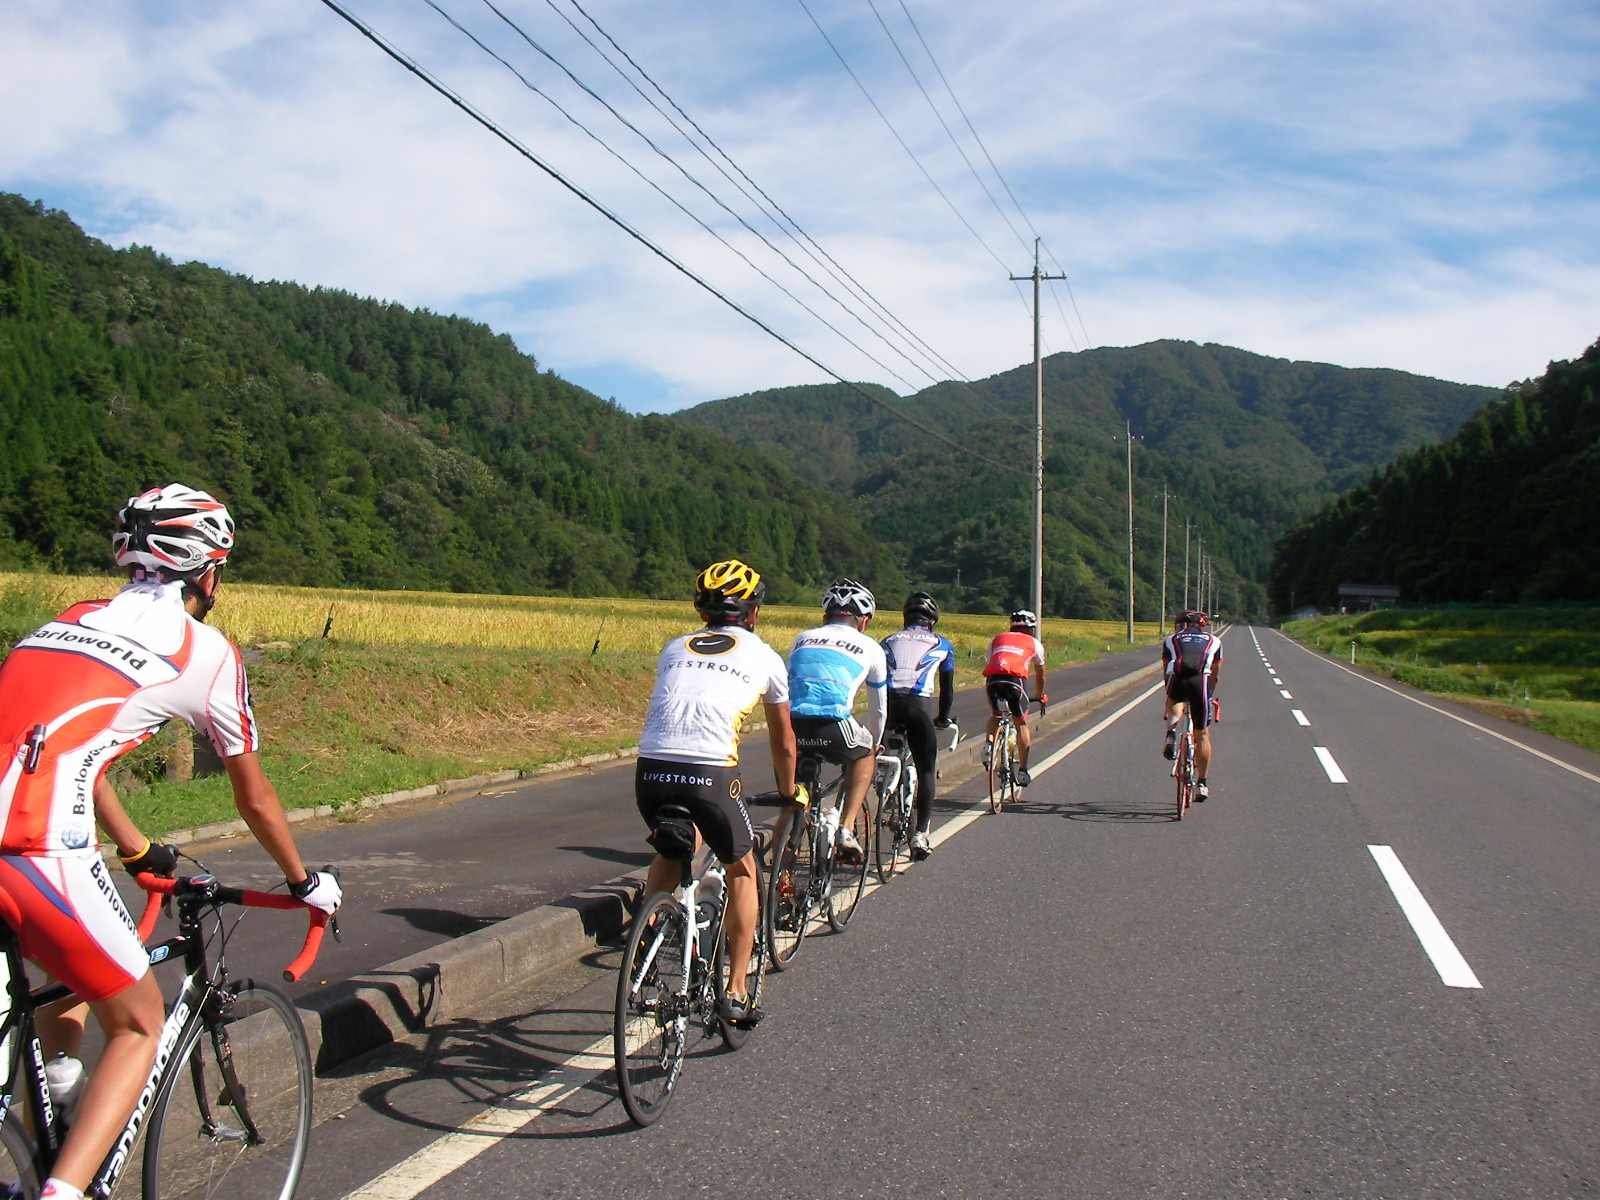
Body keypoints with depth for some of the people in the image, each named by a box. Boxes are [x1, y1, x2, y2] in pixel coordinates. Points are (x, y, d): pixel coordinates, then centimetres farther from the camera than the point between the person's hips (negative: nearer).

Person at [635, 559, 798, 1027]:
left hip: (650, 772, 3)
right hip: (711, 776, -3)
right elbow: (783, 740, 30)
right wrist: (789, 792, 46)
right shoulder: (763, 656, 18)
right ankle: (736, 992, 19)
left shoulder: (674, 649, 25)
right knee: (742, 871, 21)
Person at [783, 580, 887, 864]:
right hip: (832, 726, -3)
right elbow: (879, 709, 34)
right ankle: (847, 830, 17)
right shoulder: (870, 648, 23)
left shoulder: (802, 639, 30)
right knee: (863, 754, 30)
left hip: (791, 726, 3)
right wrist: (874, 746, 53)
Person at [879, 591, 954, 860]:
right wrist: (942, 719, 43)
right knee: (926, 771, 10)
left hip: (888, 704, 1)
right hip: (919, 706, -1)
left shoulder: (889, 641, 26)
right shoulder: (941, 644, 23)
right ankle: (921, 834, 0)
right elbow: (947, 689, 29)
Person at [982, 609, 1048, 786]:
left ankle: (988, 743, -1)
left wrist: (987, 689, 52)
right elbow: (1040, 675, 37)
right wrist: (1040, 696, 54)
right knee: (1021, 723, 17)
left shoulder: (997, 639, 32)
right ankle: (1022, 770, 15)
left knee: (995, 715, 28)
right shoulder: (1034, 643, 27)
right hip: (1015, 680, -2)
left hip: (993, 679, 2)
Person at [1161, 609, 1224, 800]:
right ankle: (1202, 783, 14)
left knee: (1175, 705, 35)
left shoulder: (1171, 640, 29)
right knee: (1202, 734, 12)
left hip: (1178, 679, 0)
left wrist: (1170, 697, 44)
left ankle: (1171, 732, 4)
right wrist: (1210, 696, 48)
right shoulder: (1214, 641, 30)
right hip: (1201, 680, 0)